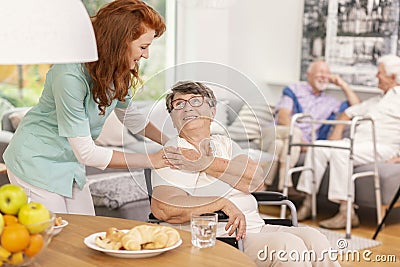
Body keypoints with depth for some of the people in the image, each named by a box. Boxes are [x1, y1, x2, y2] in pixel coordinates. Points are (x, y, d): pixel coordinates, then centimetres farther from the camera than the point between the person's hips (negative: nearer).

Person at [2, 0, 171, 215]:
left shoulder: (120, 71, -7)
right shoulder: (70, 76, -32)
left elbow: (128, 113, 14)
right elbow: (87, 153, -28)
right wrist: (152, 160, -22)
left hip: (71, 163, 8)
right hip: (37, 162, -7)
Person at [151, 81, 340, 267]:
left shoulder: (224, 143, 19)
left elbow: (256, 178, 0)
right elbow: (162, 208, -19)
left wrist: (212, 164, -14)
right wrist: (223, 203, -20)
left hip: (257, 228, 6)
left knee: (313, 238, -16)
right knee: (287, 245, -26)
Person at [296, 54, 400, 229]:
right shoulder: (376, 100, 29)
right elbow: (349, 113, 33)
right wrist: (336, 134, 15)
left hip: (381, 147, -8)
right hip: (356, 142, 8)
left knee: (340, 152, -33)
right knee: (318, 147, -10)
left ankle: (346, 213, -33)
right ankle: (308, 204, -13)